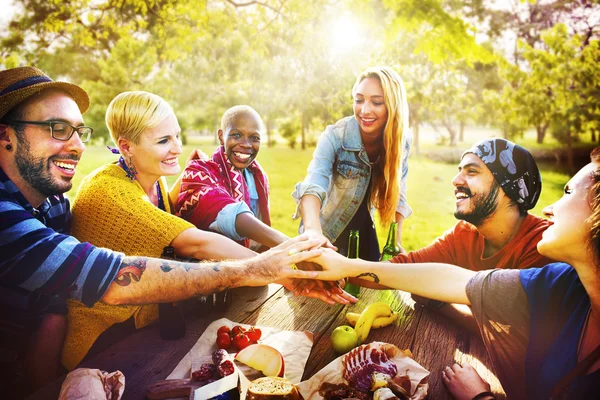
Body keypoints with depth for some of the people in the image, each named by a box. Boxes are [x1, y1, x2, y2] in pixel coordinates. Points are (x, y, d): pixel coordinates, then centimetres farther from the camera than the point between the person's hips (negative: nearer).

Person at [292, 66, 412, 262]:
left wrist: (396, 243, -9)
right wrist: (313, 231, -60)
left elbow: (397, 195, -4)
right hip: (328, 232, -4)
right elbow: (313, 185, -42)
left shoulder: (402, 140, -14)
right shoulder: (335, 136, -26)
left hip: (364, 231, 4)